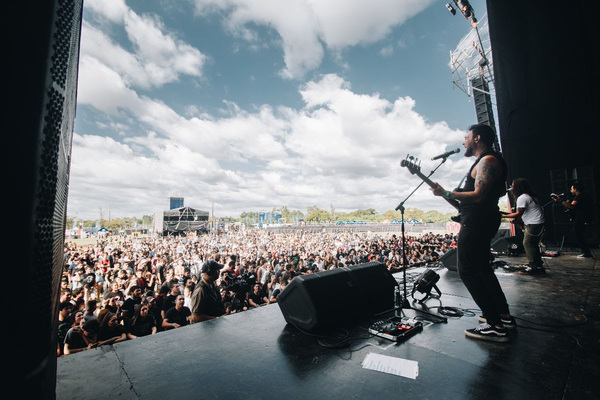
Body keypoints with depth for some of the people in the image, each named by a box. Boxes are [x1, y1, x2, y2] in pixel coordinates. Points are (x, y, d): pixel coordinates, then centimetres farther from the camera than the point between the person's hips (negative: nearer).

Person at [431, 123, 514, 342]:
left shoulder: (487, 160, -14)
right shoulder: (489, 160, 20)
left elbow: (478, 196, -25)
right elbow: (501, 191, 28)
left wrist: (445, 194, -20)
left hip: (477, 223, -12)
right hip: (482, 222, 12)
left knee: (468, 272, -8)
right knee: (482, 268, 21)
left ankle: (496, 326, -2)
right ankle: (504, 314, 31)